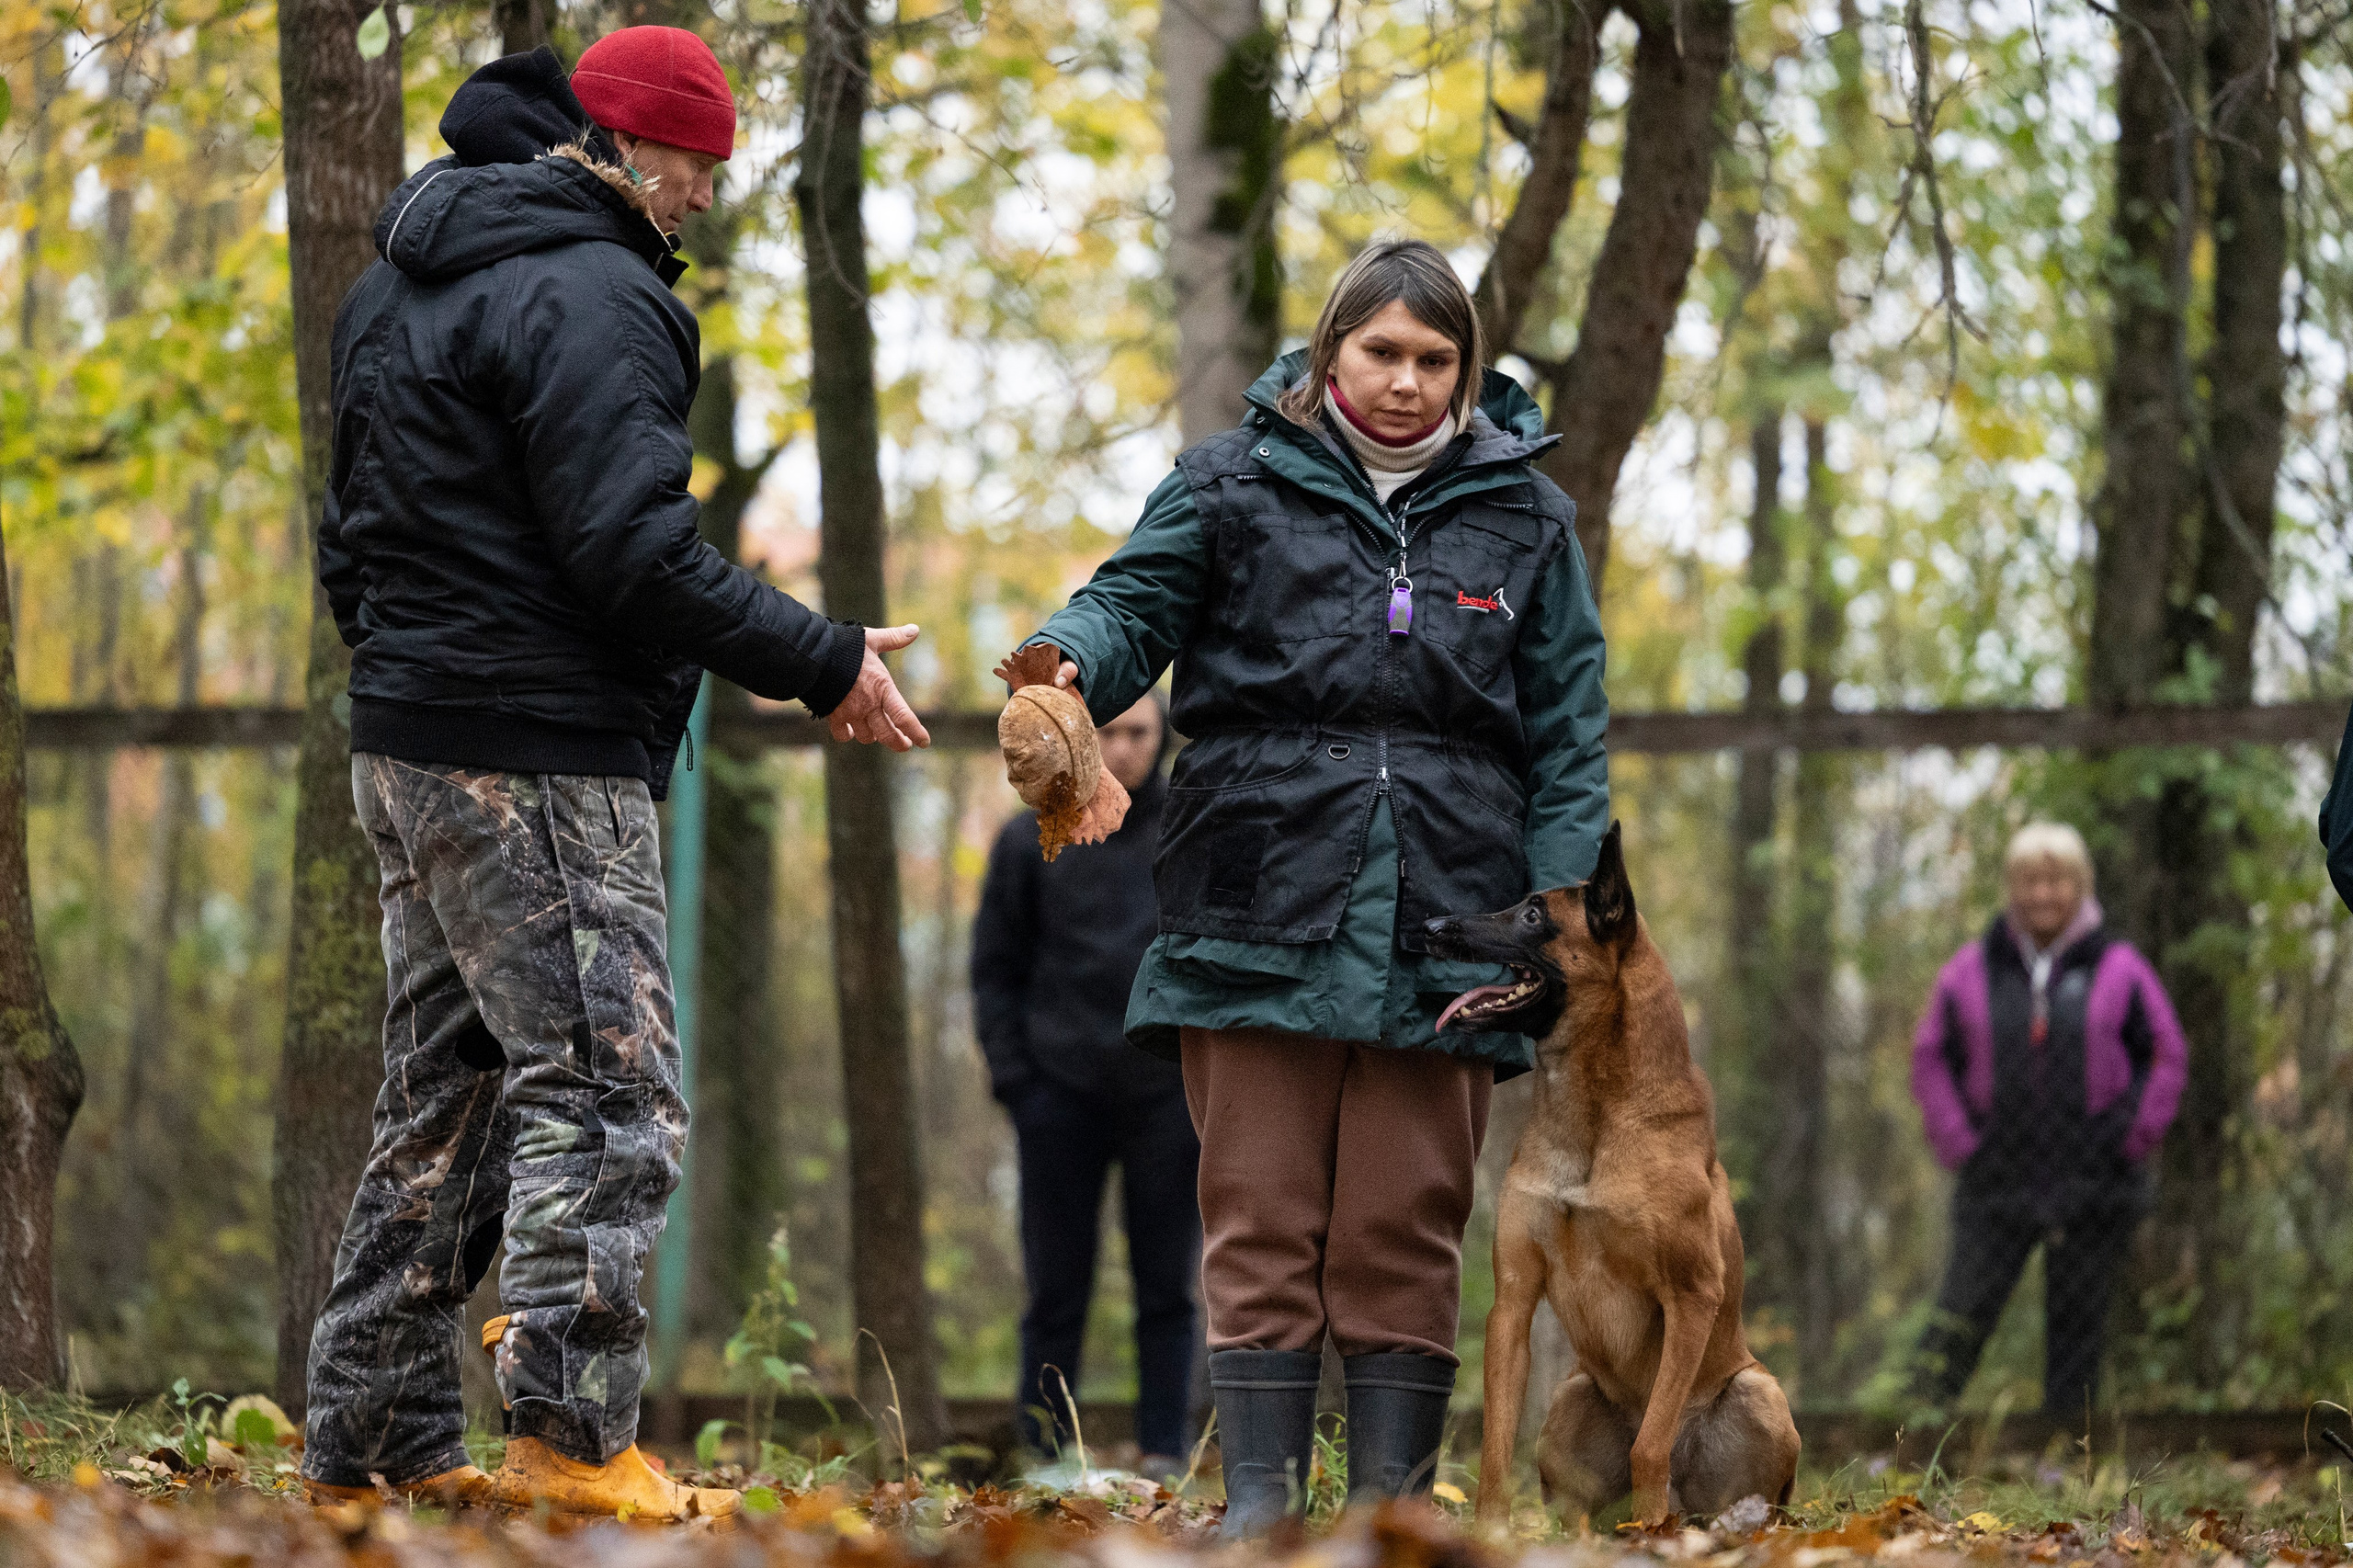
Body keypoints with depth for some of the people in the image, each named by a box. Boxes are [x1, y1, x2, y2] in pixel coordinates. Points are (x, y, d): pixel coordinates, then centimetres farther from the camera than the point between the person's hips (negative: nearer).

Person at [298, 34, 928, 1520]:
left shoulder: (401, 283, 18)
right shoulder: (590, 294, -14)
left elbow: (356, 536, 23)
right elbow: (634, 551, -22)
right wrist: (826, 662, -14)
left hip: (410, 752, 10)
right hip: (540, 765, -10)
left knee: (444, 1103, 13)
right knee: (608, 1091, -8)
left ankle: (375, 1442, 15)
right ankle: (571, 1440, -13)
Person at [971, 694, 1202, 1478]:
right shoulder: (1031, 840, 6)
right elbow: (996, 967, 9)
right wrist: (1012, 1076, -2)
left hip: (1169, 1095, 0)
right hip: (1063, 1096, 0)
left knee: (1168, 1294, 0)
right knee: (1056, 1296, 1)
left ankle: (1164, 1460, 3)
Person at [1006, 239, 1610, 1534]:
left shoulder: (1523, 517, 13)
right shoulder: (1237, 487, 10)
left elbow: (1569, 742, 12)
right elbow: (1136, 602, 0)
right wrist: (1070, 663, -25)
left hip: (1440, 936, 1)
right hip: (1261, 924, -1)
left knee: (1405, 1236, 2)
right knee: (1261, 1228, -1)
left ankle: (1390, 1502, 7)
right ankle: (1257, 1501, 2)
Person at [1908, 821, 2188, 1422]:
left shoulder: (2119, 969, 3)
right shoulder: (1972, 971, 6)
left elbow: (2167, 1056, 6)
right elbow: (1931, 1057, 12)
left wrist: (2132, 1140, -3)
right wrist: (1957, 1142, 1)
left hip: (2091, 1185, 0)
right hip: (1997, 1182, 0)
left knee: (2076, 1318, 2)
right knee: (1965, 1308, -8)